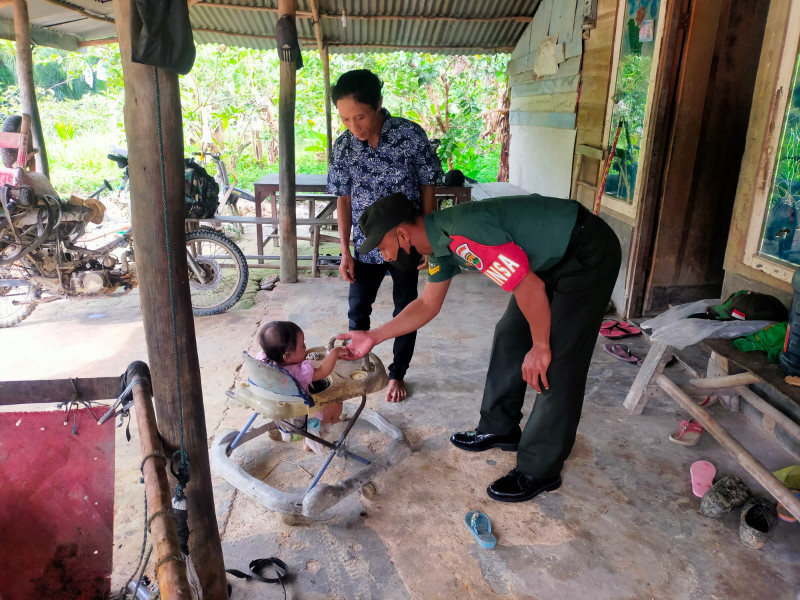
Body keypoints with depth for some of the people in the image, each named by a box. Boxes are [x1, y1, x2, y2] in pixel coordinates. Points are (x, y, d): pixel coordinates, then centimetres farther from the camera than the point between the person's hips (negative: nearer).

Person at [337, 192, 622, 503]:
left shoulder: (464, 233, -30)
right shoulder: (440, 241, 2)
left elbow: (530, 287, -26)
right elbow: (428, 305, 12)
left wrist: (540, 348, -14)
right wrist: (374, 336, 9)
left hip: (589, 253, -10)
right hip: (554, 256, 10)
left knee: (558, 362, -8)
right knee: (510, 336, 14)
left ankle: (539, 471, 5)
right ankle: (500, 428, 29)